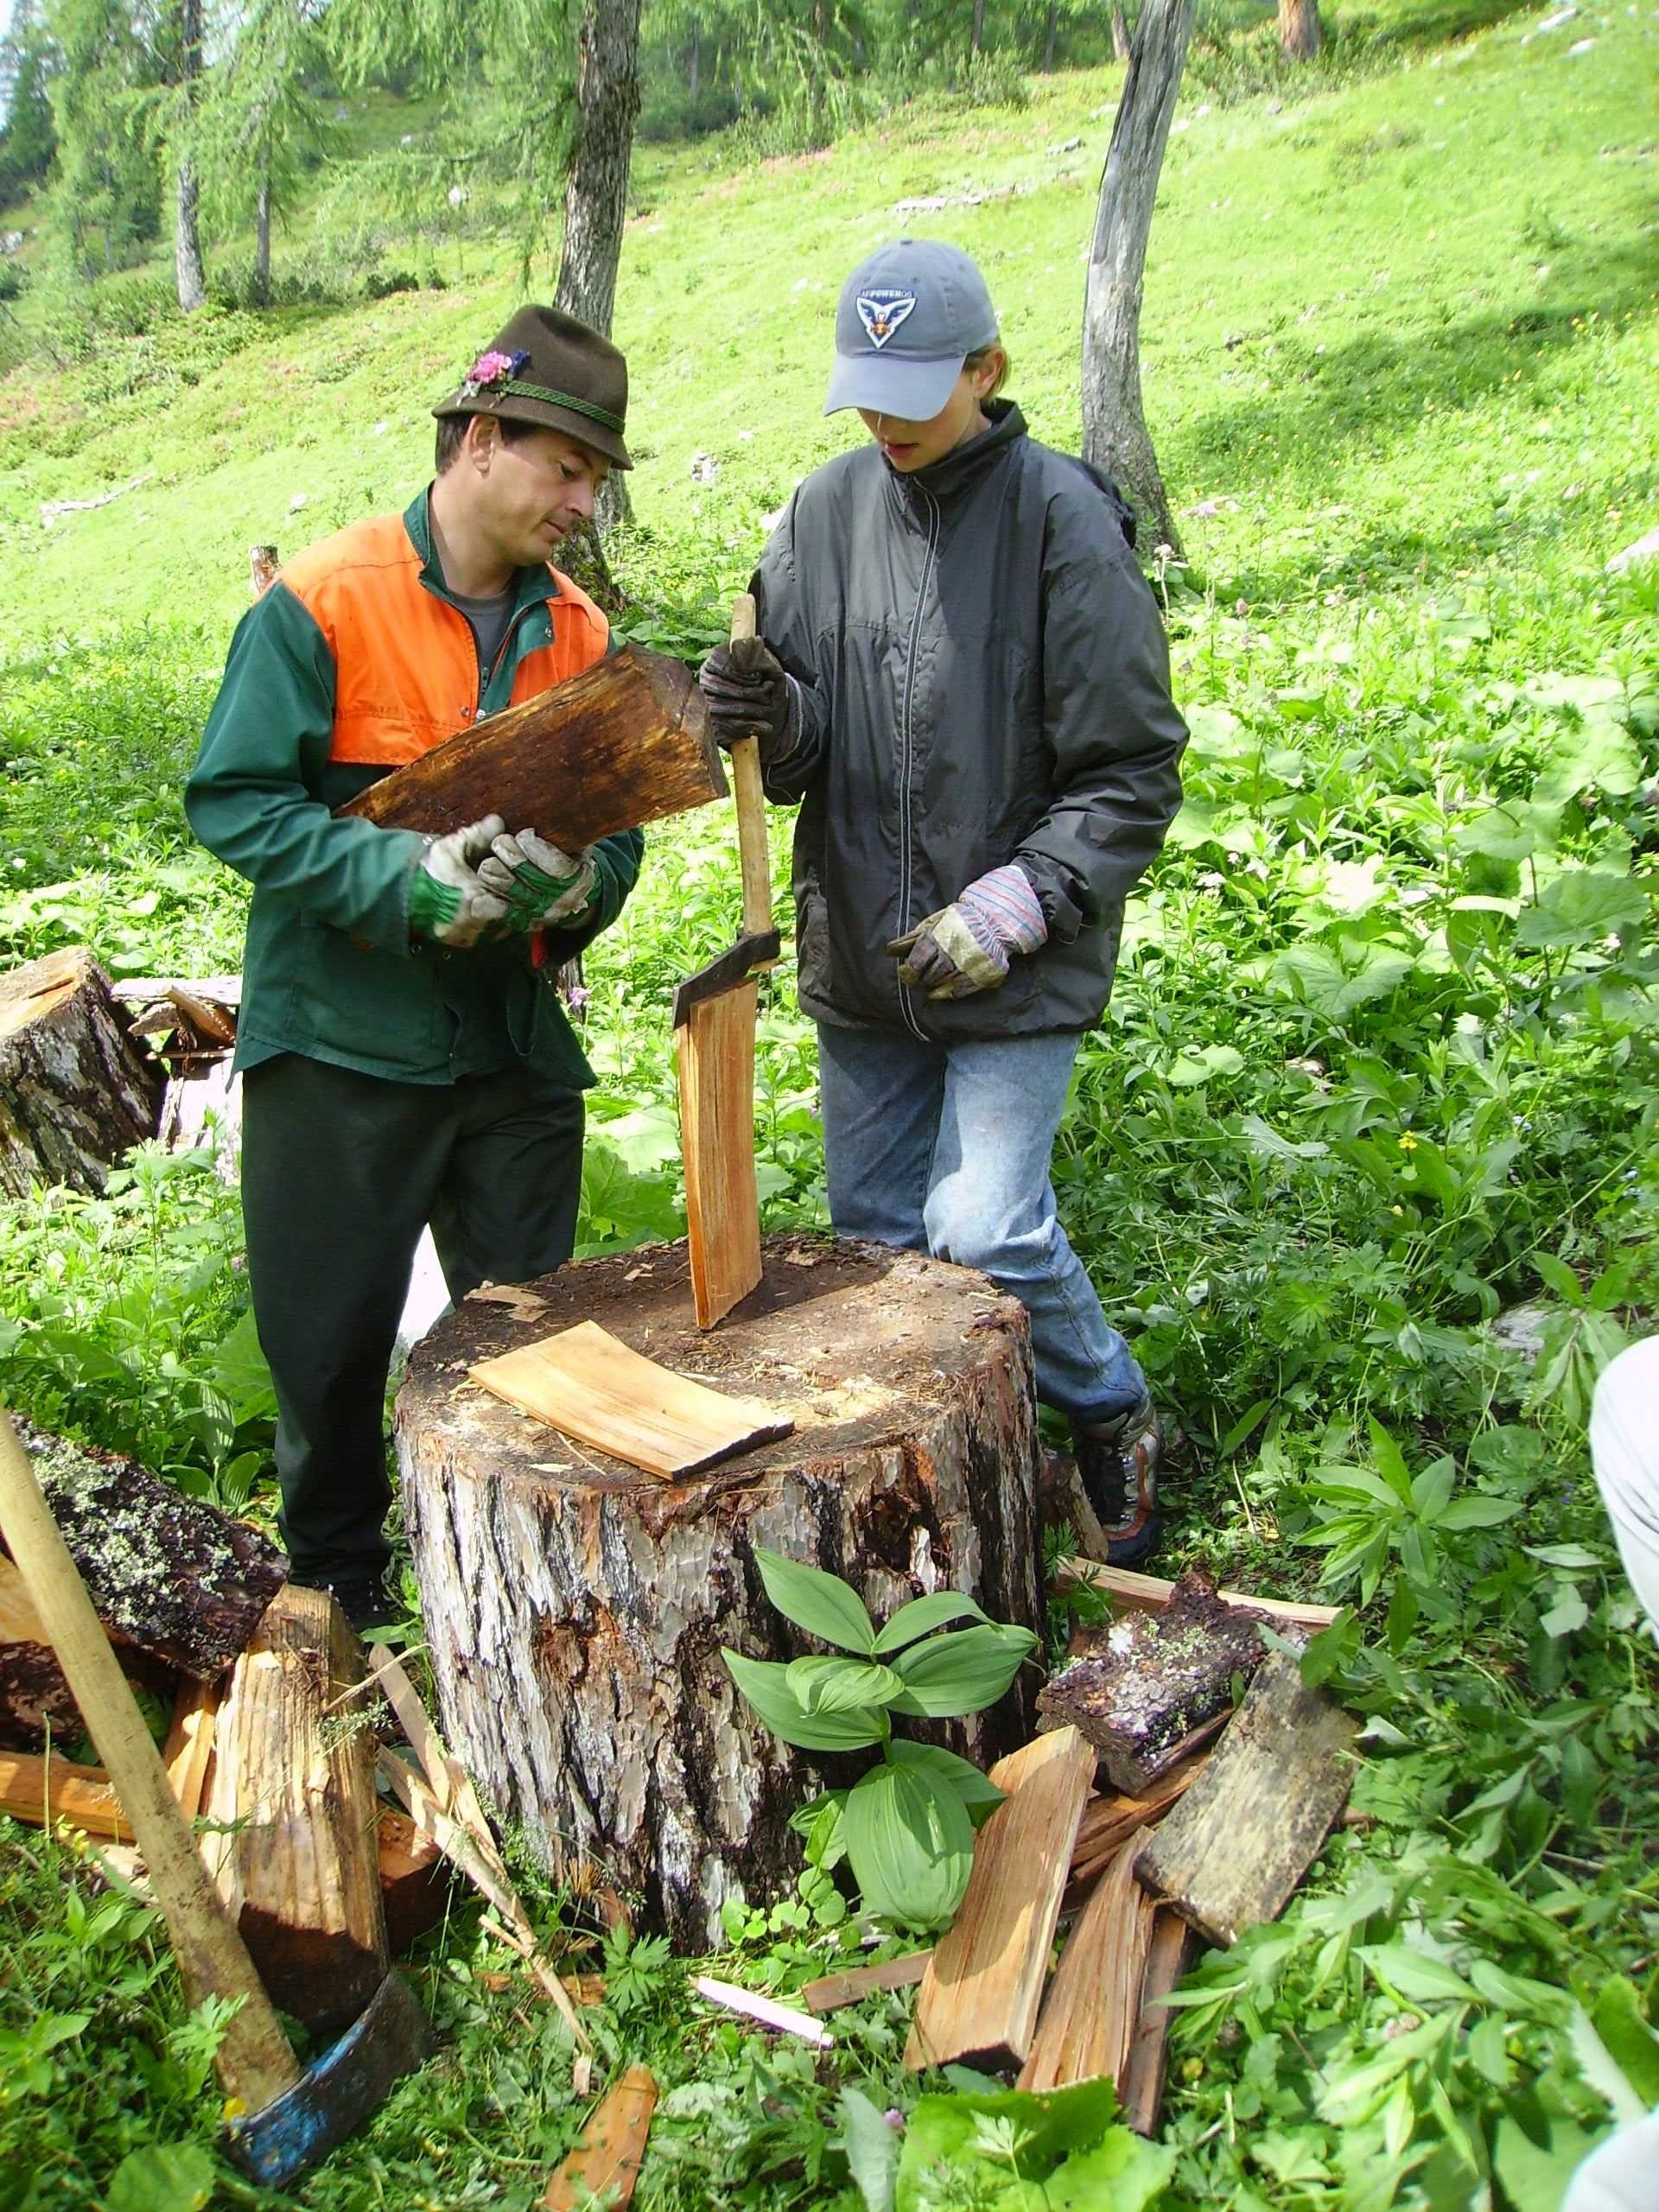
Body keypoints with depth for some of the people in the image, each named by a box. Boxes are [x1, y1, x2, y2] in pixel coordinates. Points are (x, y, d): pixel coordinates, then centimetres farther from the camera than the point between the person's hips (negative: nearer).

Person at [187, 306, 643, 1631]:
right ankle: (337, 1596, 30)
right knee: (331, 1343, 9)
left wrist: (579, 885, -16)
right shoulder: (322, 602, -9)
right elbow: (232, 801, -11)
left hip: (516, 1044, 4)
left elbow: (617, 826, 8)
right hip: (341, 1041, -4)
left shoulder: (579, 635, 5)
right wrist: (407, 876, -23)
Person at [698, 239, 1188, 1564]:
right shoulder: (827, 511, 4)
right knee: (874, 1232, 13)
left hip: (1018, 963, -5)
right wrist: (771, 716, -16)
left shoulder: (1062, 518, -11)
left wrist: (1011, 907, -18)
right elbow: (803, 753, 7)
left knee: (986, 1229, -10)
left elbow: (1133, 774, -9)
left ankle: (1115, 1420, 19)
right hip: (861, 955, 5)